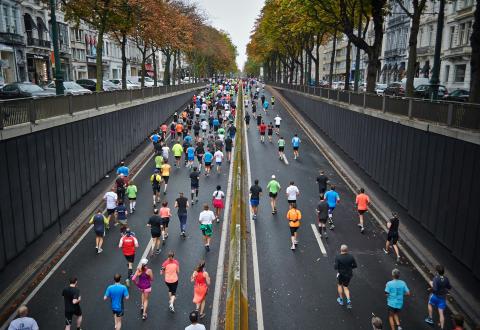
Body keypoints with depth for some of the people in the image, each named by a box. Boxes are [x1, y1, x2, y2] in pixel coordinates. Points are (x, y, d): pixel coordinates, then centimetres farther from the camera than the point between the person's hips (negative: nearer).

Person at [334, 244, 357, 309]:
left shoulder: (338, 257, -21)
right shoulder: (351, 256, -11)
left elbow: (336, 267, -22)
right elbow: (355, 265, -3)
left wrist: (334, 265, 0)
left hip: (341, 274, -3)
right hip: (349, 274, 3)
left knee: (339, 285, 26)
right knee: (345, 287, 22)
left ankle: (341, 300, 34)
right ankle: (348, 300, 4)